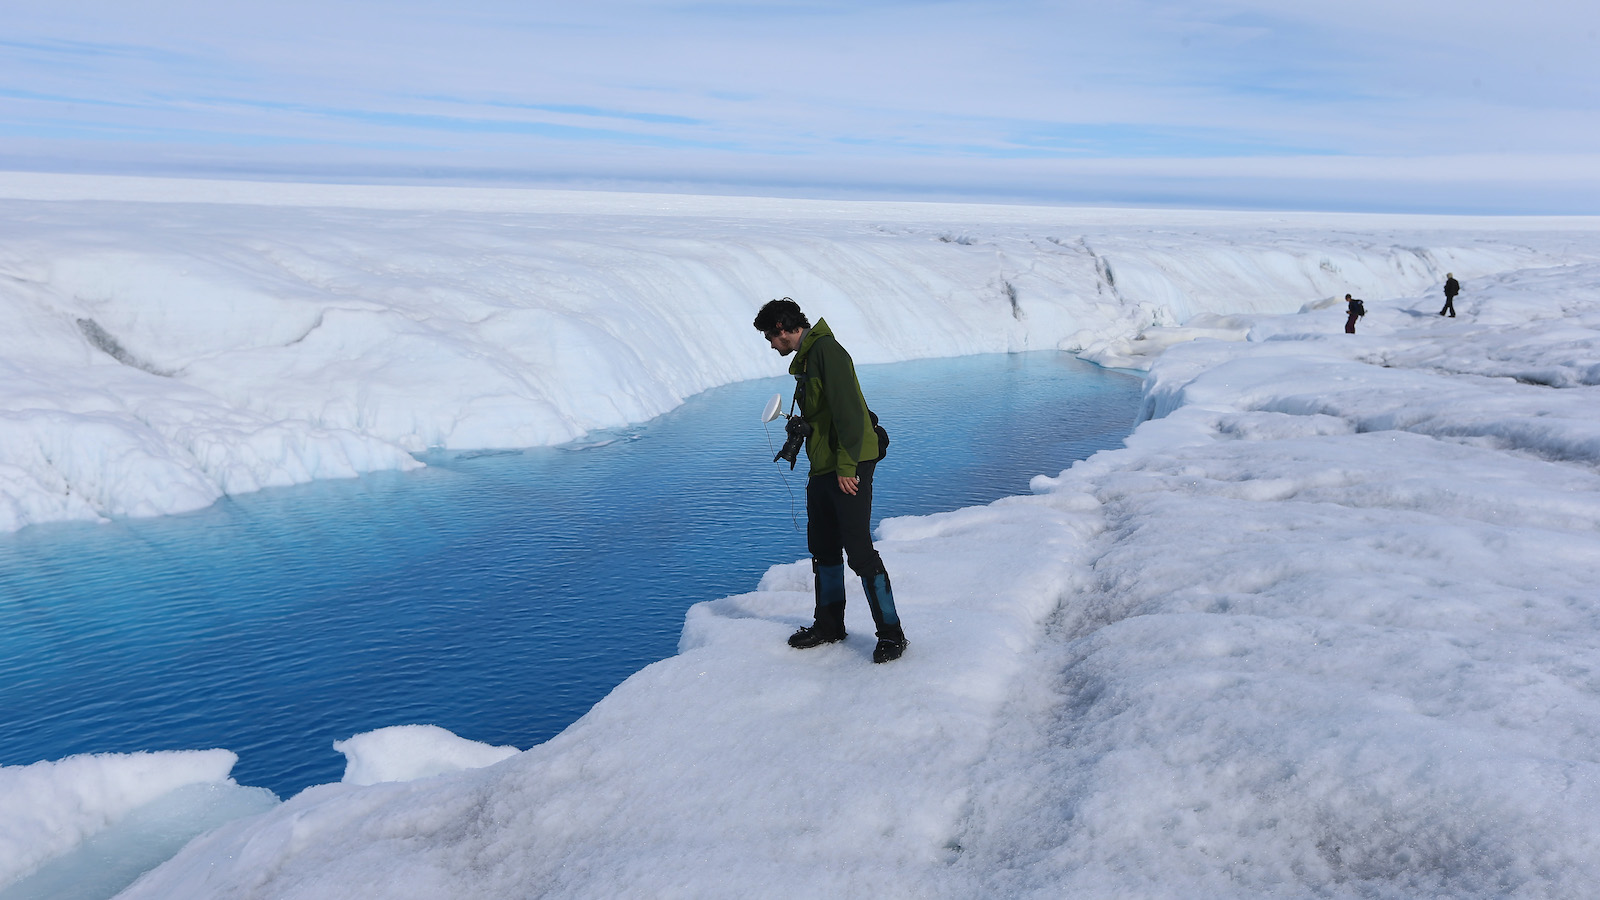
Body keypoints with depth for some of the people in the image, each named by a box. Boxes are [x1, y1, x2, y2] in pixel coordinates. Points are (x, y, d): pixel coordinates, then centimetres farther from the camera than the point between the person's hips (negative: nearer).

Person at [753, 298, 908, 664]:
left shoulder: (826, 349, -12)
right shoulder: (805, 358, 19)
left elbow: (848, 408, -20)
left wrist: (846, 464, -23)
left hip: (849, 469, -10)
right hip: (822, 469, 10)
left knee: (859, 549, -9)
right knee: (823, 550, 15)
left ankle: (891, 633, -1)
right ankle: (829, 625, 28)